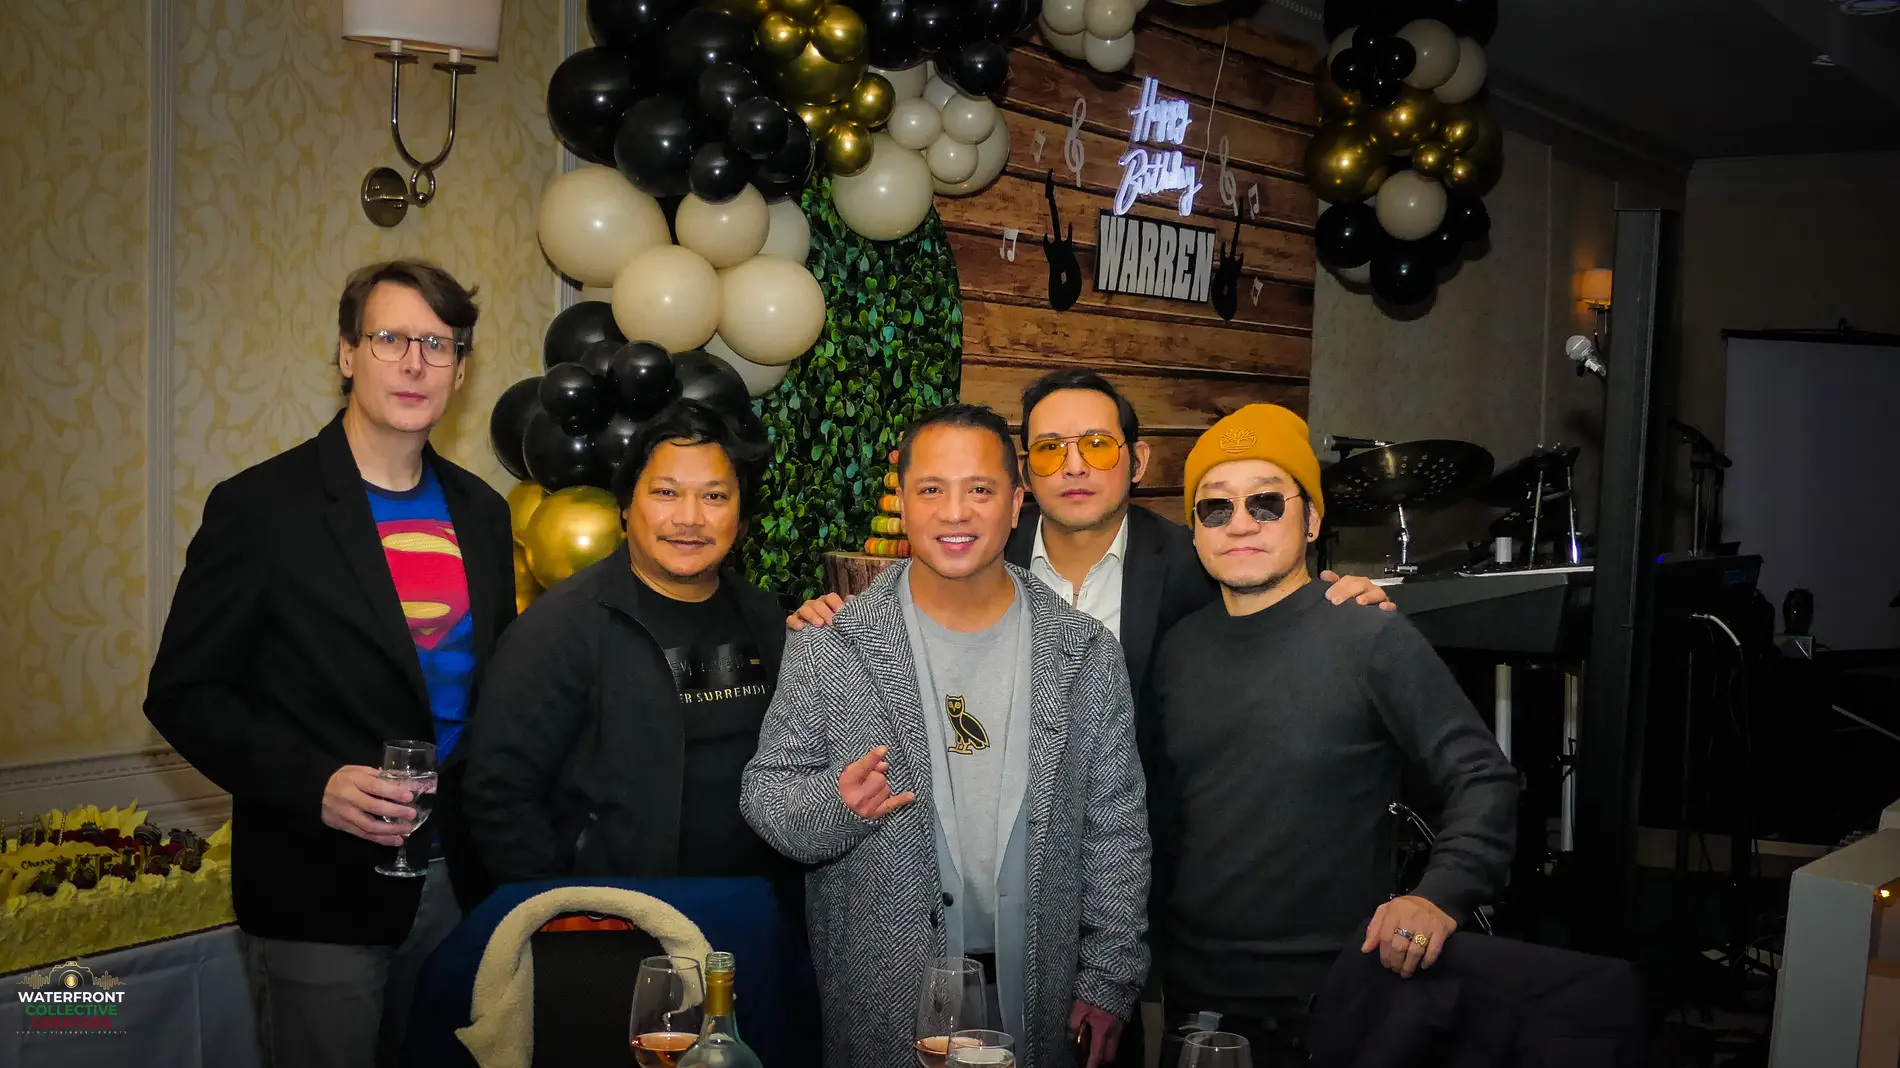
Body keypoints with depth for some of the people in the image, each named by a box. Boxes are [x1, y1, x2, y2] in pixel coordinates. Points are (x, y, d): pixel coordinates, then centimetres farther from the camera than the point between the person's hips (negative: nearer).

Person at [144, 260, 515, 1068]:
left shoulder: (481, 513, 7)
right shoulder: (260, 508, -9)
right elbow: (184, 692, -9)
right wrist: (312, 785, -22)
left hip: (456, 875, 5)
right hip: (320, 887, -5)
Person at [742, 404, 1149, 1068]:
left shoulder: (1086, 654, -1)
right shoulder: (828, 648, -5)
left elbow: (1115, 827, 2)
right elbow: (766, 791, -1)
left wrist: (1109, 982, 1)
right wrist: (838, 804, -22)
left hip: (1038, 997, 1)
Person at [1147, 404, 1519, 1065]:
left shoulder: (1373, 640, -9)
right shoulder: (1178, 652, 6)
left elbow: (1483, 779, -11)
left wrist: (1441, 897, -25)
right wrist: (1156, 953, 8)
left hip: (1331, 1005, -4)